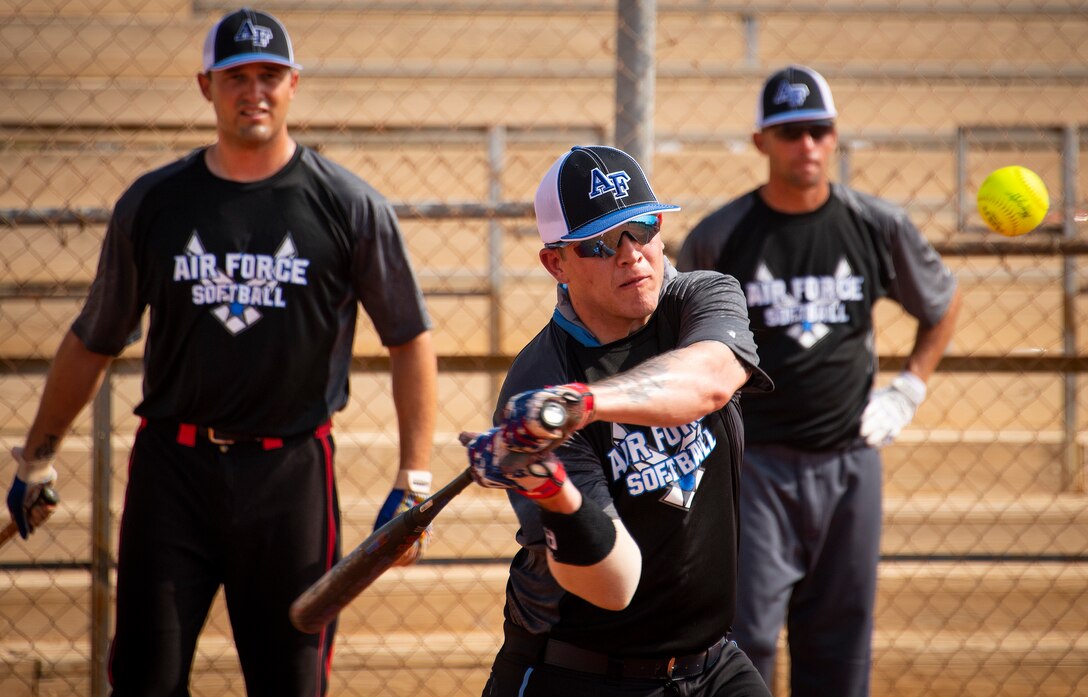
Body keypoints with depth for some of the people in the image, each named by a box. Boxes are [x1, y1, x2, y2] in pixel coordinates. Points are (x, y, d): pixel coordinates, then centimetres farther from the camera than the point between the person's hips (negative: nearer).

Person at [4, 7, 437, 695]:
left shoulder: (351, 206, 1)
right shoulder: (152, 204, 7)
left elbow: (411, 340, 5)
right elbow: (93, 342, 17)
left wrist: (415, 482, -2)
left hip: (293, 478, -1)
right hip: (172, 468, 1)